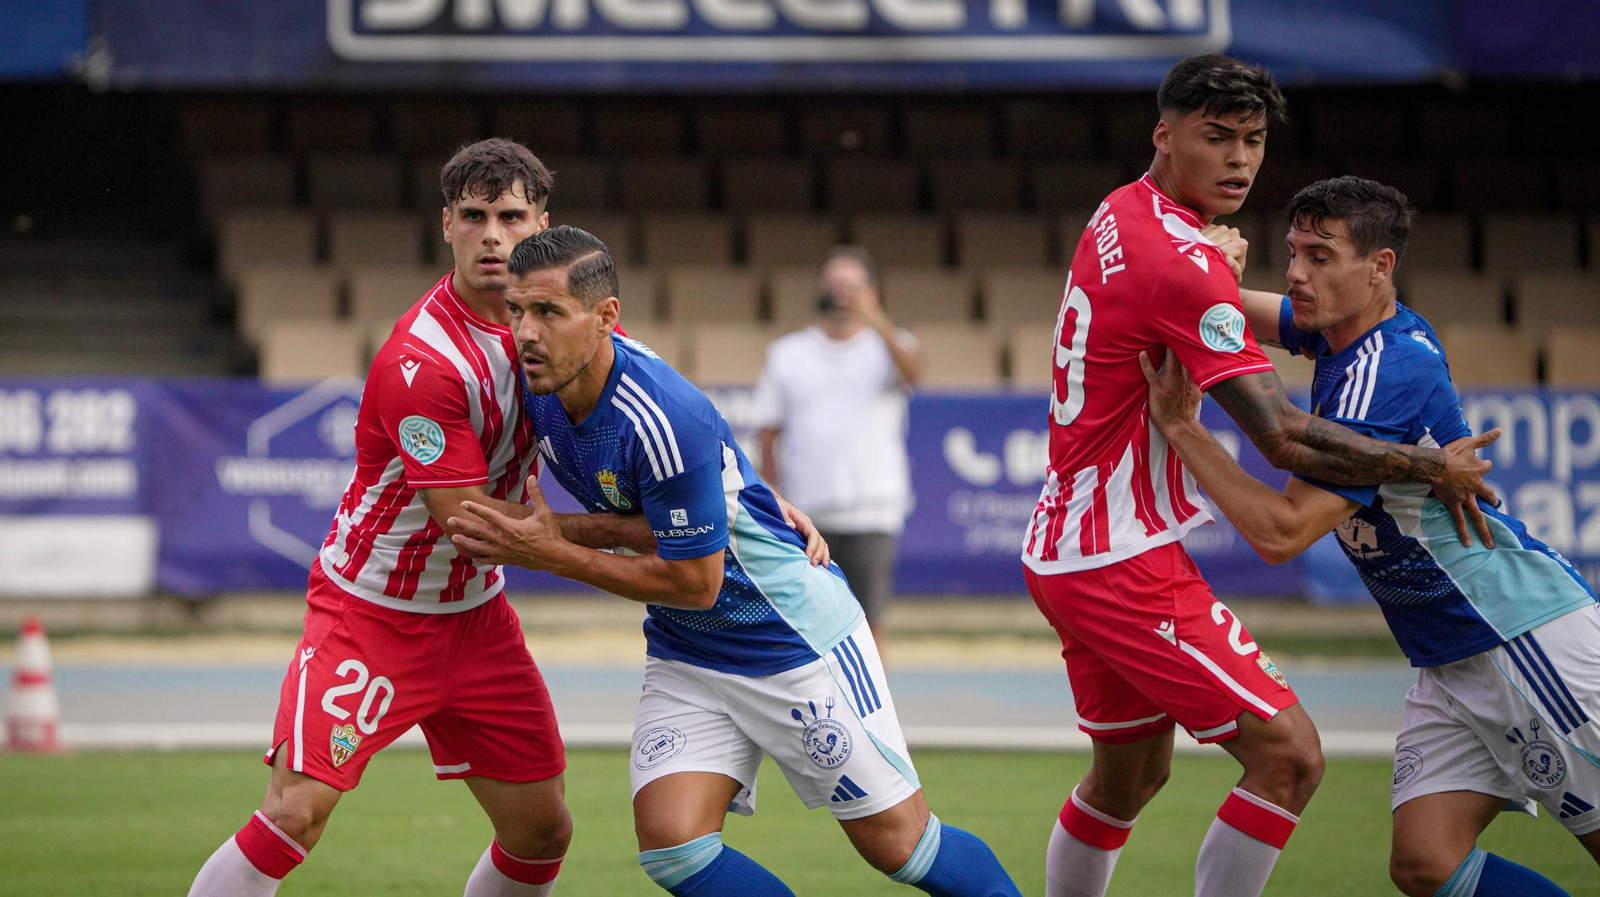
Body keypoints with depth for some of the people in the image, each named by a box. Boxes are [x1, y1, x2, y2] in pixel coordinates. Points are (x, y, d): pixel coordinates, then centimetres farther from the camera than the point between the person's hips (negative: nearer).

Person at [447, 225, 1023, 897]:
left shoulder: (662, 420, -31)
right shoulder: (544, 383, -7)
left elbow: (694, 583, -24)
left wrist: (550, 555, -19)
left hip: (792, 635, -7)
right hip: (685, 658, 7)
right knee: (669, 843, -12)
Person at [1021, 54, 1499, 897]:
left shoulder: (1121, 213, 8)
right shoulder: (1183, 266, -21)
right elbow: (1286, 440, -23)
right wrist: (1434, 468, -13)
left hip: (1064, 551, 10)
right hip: (1124, 562, -10)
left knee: (1129, 774, 22)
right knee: (1288, 755, -12)